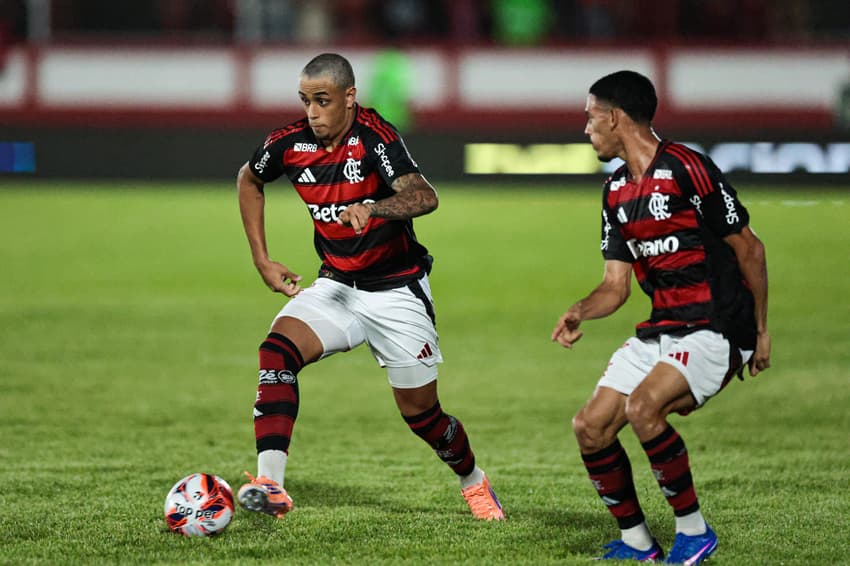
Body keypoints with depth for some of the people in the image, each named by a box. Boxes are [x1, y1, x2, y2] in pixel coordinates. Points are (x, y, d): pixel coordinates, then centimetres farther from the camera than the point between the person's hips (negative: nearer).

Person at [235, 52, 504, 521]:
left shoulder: (374, 136, -21)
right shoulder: (290, 143, -6)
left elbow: (424, 197, -36)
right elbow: (249, 180, 16)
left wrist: (372, 208, -55)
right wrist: (262, 260, 10)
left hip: (397, 292, -4)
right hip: (336, 285, 4)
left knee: (421, 413, 4)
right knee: (278, 350, -25)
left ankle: (474, 482, 36)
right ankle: (269, 487, -32)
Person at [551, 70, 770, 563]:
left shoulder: (686, 170, -14)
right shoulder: (616, 192, 12)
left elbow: (750, 249, -8)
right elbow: (617, 283, 13)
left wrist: (762, 332, -6)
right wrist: (580, 313, -8)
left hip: (717, 330, -9)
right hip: (660, 331, 9)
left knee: (643, 408, -29)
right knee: (590, 426, -2)